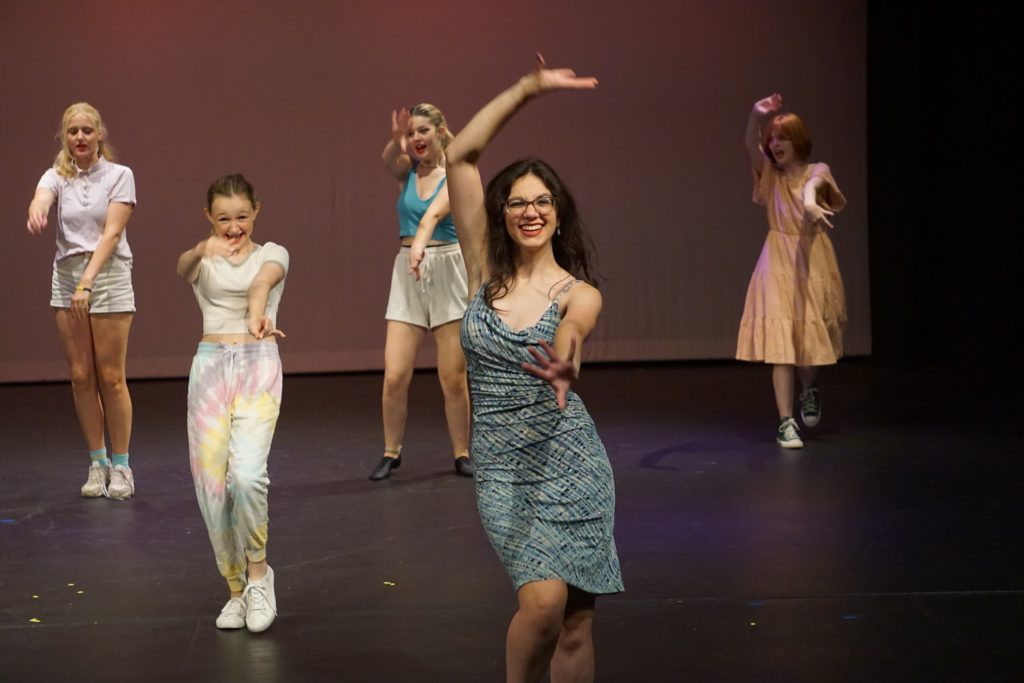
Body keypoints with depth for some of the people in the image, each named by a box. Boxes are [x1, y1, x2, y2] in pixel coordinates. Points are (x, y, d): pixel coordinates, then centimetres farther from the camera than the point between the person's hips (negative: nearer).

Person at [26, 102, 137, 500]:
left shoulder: (119, 175, -3)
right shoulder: (57, 176, 4)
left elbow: (112, 232, -12)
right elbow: (40, 199, -20)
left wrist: (88, 281, -23)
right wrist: (36, 214, -45)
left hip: (108, 276, -3)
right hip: (66, 277, 3)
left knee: (110, 377, -2)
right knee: (80, 377, 5)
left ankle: (120, 466, 7)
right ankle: (97, 463, 16)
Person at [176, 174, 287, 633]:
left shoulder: (272, 253, 8)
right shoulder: (203, 261, 10)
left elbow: (263, 282, -17)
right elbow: (183, 268, -17)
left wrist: (256, 316, -41)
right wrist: (203, 249, -42)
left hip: (259, 364, -2)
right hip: (211, 366, 2)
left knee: (247, 474, -21)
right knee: (211, 484, -1)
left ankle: (257, 571, 1)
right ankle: (237, 589, 14)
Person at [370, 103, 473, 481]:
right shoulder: (407, 169, 8)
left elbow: (435, 211, -25)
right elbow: (388, 159, -17)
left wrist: (421, 242, -43)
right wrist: (396, 140, -39)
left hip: (448, 272, -3)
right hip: (407, 274, 3)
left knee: (453, 377, 1)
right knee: (395, 376, -3)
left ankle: (462, 454, 15)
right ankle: (391, 452, 14)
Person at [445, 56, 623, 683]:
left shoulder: (579, 294, -3)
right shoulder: (486, 272, 2)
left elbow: (569, 343, -28)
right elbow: (460, 157, -4)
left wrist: (564, 370, -52)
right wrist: (528, 89, -5)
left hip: (570, 462, 0)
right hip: (504, 469, 0)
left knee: (576, 621, 3)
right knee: (544, 601, -17)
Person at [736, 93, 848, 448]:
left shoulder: (817, 171, 2)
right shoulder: (770, 175, 7)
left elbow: (813, 186, -24)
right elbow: (751, 145, -12)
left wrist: (810, 202, -48)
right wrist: (757, 116, -32)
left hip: (812, 261, -1)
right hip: (778, 262, 1)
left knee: (809, 334, 6)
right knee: (779, 339, -10)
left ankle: (809, 390, 39)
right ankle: (786, 422, -11)